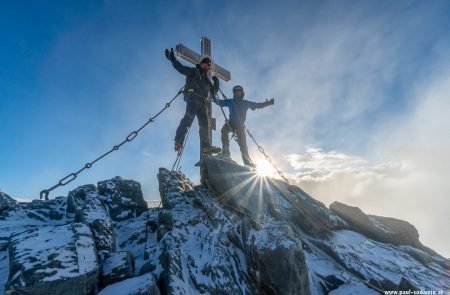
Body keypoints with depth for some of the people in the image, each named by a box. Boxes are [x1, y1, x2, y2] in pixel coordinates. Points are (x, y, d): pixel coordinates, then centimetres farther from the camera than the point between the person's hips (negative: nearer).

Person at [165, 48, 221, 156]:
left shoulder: (207, 79, 34)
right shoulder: (193, 72, 17)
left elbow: (213, 92, 30)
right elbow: (180, 67, 7)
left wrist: (216, 83, 18)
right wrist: (172, 58, -6)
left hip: (202, 101, 7)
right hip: (193, 96, -7)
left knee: (204, 123, -3)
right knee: (189, 116, -28)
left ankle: (205, 146, -6)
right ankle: (178, 141, -35)